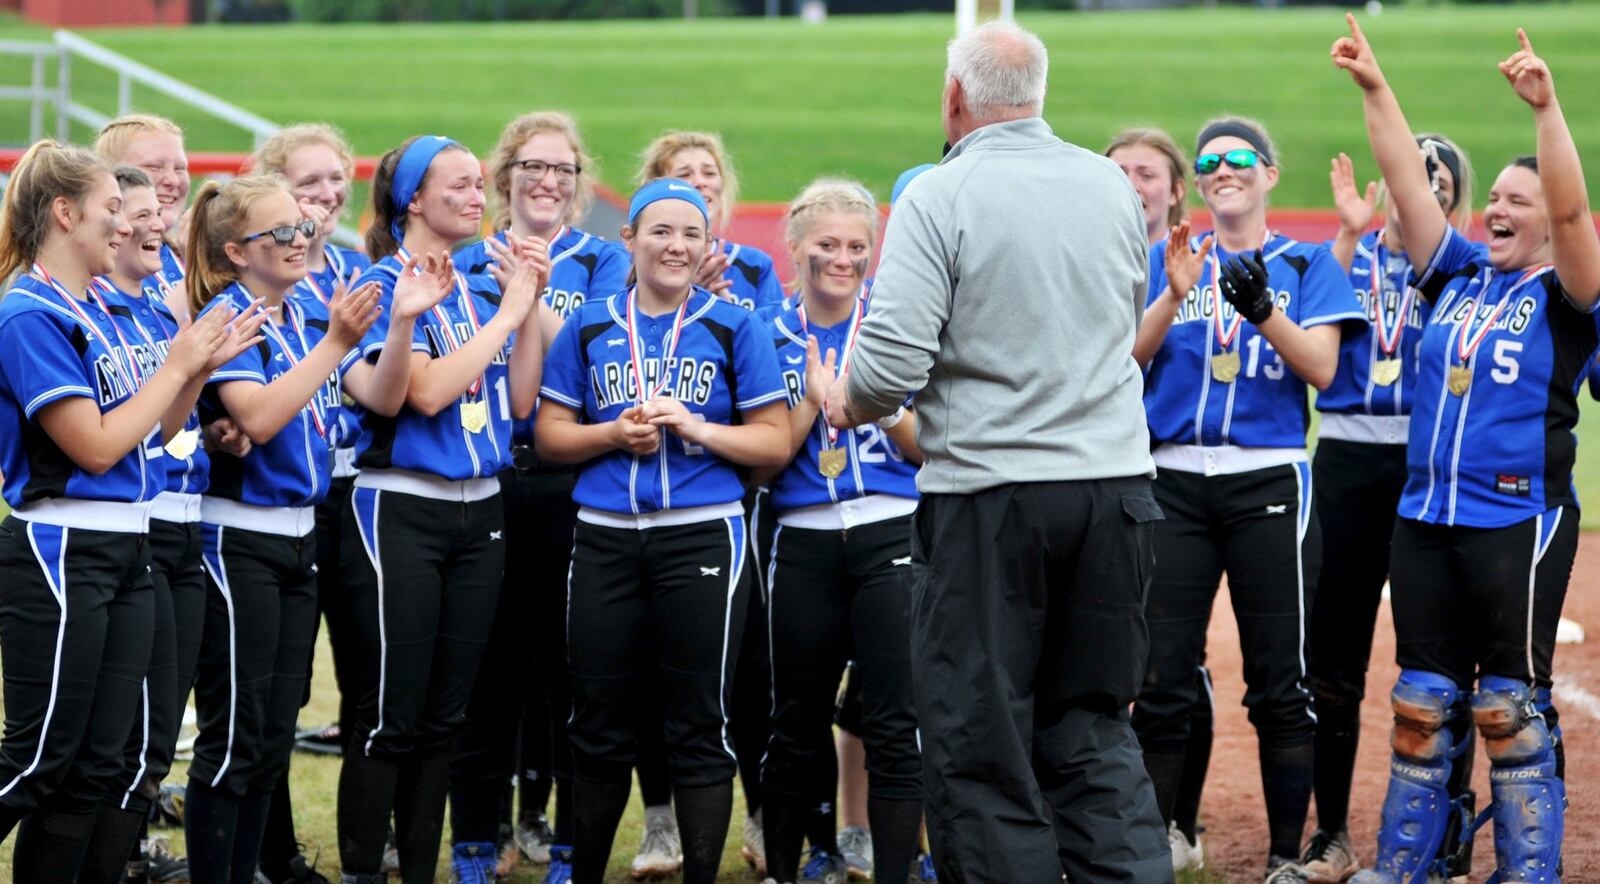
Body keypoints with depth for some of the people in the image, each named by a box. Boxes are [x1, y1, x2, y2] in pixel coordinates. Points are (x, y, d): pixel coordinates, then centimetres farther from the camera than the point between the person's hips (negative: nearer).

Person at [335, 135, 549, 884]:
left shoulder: (482, 291, 11)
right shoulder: (387, 286, -8)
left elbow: (519, 399, 6)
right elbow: (426, 390, -20)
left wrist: (529, 302, -1)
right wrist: (506, 314, -13)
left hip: (478, 513, 7)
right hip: (401, 509, -7)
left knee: (444, 715, 10)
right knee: (389, 717, -5)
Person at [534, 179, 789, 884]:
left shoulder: (733, 328, 3)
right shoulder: (589, 326, 9)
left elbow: (775, 443, 2)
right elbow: (549, 434, 10)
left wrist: (697, 427, -13)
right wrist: (614, 434, -8)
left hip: (702, 535, -2)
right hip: (605, 538, 2)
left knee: (699, 727, 0)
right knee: (599, 724, 9)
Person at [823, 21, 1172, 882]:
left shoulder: (938, 196, -11)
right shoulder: (1112, 186, 6)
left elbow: (891, 364, -16)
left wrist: (847, 404, 4)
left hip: (986, 494, -5)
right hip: (1114, 484, 5)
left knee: (980, 745, 3)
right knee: (1095, 731, 13)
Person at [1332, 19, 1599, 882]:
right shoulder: (1460, 275, 12)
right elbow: (1409, 185, 8)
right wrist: (1374, 89, 0)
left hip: (1519, 523, -6)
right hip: (1425, 519, 6)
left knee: (1511, 710, -2)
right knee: (1420, 705, 11)